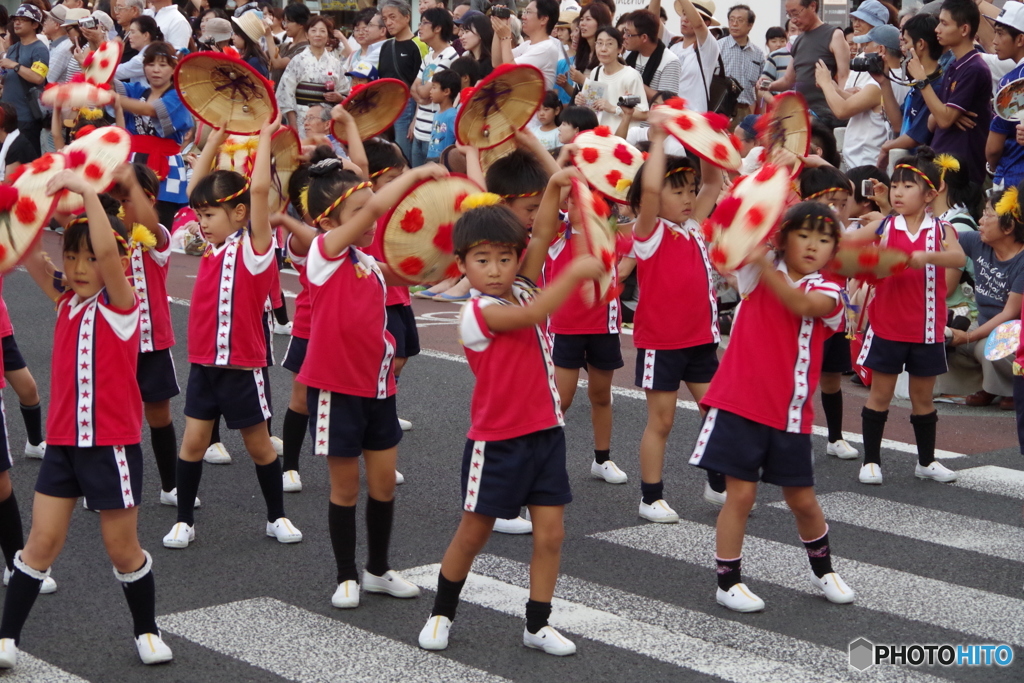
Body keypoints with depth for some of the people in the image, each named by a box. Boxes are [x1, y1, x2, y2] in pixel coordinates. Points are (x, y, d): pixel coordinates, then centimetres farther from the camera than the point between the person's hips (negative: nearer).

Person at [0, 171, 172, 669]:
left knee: (122, 548, 8)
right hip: (63, 443, 5)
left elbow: (108, 250, -29)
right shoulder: (66, 302, 6)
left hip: (111, 445, -4)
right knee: (41, 543, 3)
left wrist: (87, 191, -31)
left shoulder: (122, 304, -11)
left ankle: (147, 630, 27)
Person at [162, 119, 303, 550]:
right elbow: (195, 189, 12)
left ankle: (277, 517, 23)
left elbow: (259, 189, -24)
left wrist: (265, 138, -18)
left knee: (258, 444, 8)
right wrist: (215, 140, 9)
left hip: (242, 366, -5)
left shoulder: (254, 247, -12)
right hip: (204, 364, 5)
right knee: (193, 441, 4)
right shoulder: (214, 246, 6)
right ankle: (184, 521, 14)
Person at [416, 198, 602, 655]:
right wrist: (574, 273, -32)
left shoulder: (520, 290, 4)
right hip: (497, 441, -6)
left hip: (544, 433, 6)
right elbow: (533, 314, -31)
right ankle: (441, 614, 26)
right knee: (472, 533, 8)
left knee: (550, 533, 2)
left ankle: (538, 625, 13)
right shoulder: (479, 312, -17)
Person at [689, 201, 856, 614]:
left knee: (802, 499, 12)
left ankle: (823, 570, 36)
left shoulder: (827, 293, 0)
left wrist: (765, 263, -32)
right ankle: (728, 581, 11)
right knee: (741, 493, -3)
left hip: (790, 413, 2)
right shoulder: (757, 272, 2)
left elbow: (802, 305, -23)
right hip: (740, 404, -1)